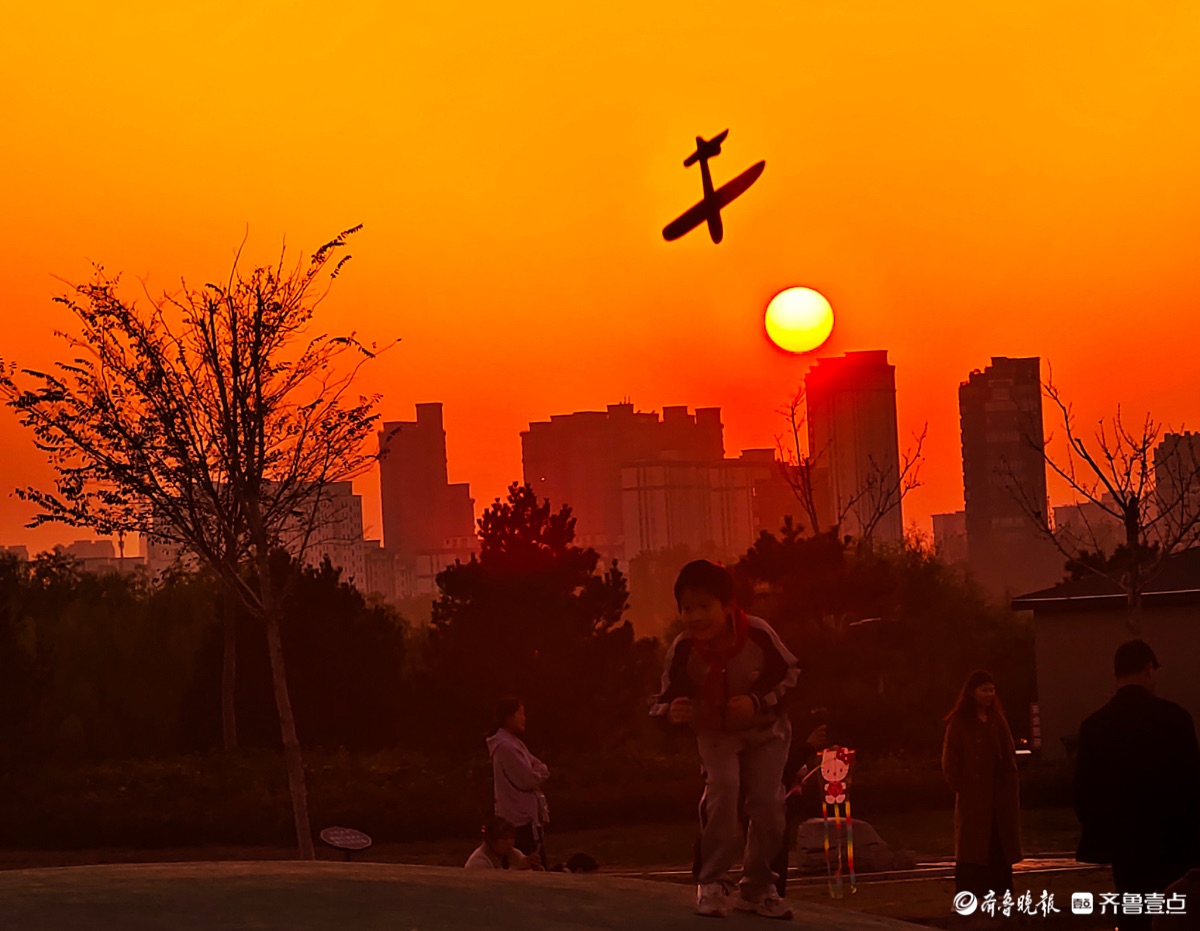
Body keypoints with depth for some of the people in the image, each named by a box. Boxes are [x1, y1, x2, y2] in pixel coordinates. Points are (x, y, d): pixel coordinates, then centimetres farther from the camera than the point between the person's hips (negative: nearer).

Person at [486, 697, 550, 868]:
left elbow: (542, 771, 12)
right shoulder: (505, 747, -17)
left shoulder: (515, 743, 15)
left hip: (531, 816, 10)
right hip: (520, 820, -10)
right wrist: (537, 772, -1)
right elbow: (529, 780, -21)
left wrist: (536, 773, -8)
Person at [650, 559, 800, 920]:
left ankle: (758, 887, 13)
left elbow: (789, 673, -14)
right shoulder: (683, 649, -27)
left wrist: (758, 702, -29)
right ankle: (712, 882, -10)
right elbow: (664, 699, -16)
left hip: (765, 730, 0)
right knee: (722, 787, -24)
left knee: (767, 801, -8)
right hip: (716, 733, 0)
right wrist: (671, 711, -40)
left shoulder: (758, 634, -29)